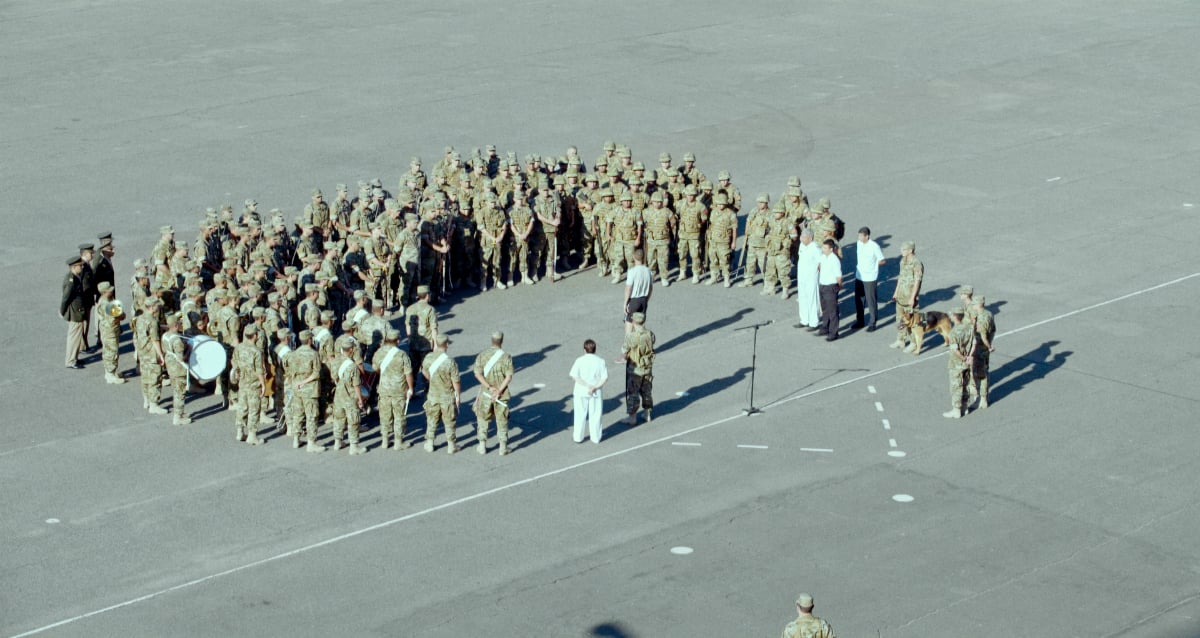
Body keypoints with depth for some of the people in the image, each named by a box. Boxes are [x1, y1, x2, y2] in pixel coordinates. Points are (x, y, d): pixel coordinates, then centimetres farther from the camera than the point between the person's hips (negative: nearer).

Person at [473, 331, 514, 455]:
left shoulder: (482, 355, -6)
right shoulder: (506, 357, -10)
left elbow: (478, 374, -13)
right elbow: (509, 377, -15)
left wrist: (489, 388, -15)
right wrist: (499, 391, -16)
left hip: (485, 394, 1)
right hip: (502, 394, -1)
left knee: (482, 418, 16)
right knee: (502, 420, 11)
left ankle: (482, 445, 19)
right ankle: (503, 447, 15)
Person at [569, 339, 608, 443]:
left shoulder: (579, 360, -9)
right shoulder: (600, 361, -6)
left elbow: (574, 376, -15)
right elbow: (604, 378, -11)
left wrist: (587, 386, -15)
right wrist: (595, 387, -14)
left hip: (581, 392, -1)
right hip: (596, 392, 1)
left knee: (580, 415, 11)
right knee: (595, 415, 12)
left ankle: (578, 437, 19)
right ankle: (596, 437, 21)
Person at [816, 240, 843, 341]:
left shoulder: (835, 260, -22)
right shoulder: (823, 256, 1)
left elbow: (839, 277, -18)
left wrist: (839, 286, -4)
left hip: (831, 287, -8)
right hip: (822, 286, 8)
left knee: (832, 311, 1)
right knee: (825, 309, 20)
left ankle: (833, 333, 8)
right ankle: (825, 328, 34)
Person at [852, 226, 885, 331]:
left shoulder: (874, 246, -18)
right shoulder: (859, 243, 1)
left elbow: (882, 260, -9)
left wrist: (872, 265, -4)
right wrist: (859, 267, 8)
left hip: (870, 278, -6)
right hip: (859, 276, 6)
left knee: (871, 301, 2)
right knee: (858, 299, 14)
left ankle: (873, 323, 14)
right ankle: (860, 321, 29)